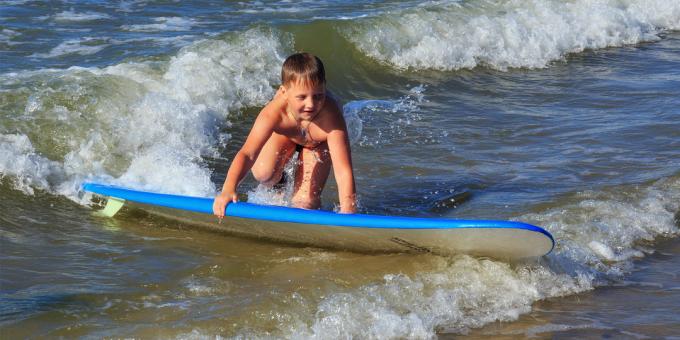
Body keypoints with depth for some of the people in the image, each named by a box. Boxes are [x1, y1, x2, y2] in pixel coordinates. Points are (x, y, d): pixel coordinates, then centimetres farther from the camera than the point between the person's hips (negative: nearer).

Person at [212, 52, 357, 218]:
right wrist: (228, 189, -68)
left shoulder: (330, 117, -48)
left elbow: (343, 170, -51)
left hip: (319, 141, -1)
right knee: (264, 175, -10)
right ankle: (279, 177, 27)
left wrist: (348, 213, -63)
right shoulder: (274, 113, -46)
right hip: (285, 132, 2)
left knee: (305, 201, -11)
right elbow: (247, 154, -52)